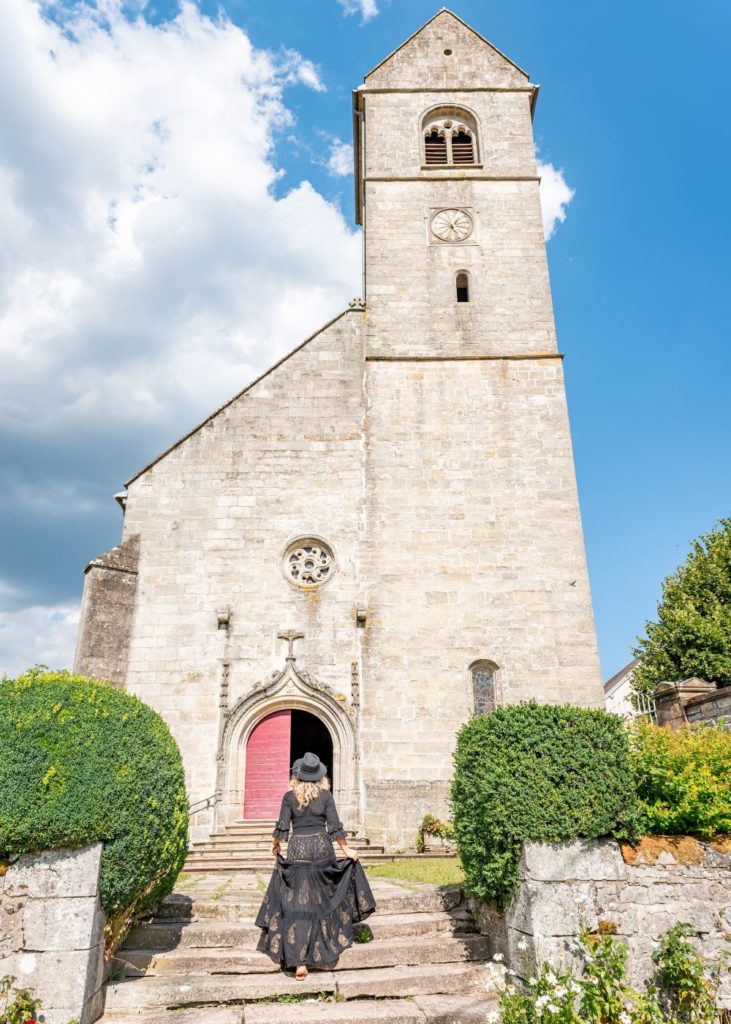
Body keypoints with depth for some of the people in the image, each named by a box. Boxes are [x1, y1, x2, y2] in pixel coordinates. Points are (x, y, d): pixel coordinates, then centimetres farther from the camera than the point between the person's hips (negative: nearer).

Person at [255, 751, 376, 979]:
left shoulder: (289, 796, -3)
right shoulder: (326, 795, -3)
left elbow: (282, 827, -4)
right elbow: (335, 827, -5)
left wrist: (276, 845, 14)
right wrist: (347, 850, 5)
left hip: (298, 849, -1)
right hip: (322, 848, 1)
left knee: (297, 904, 3)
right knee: (322, 899, 20)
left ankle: (299, 961, -2)